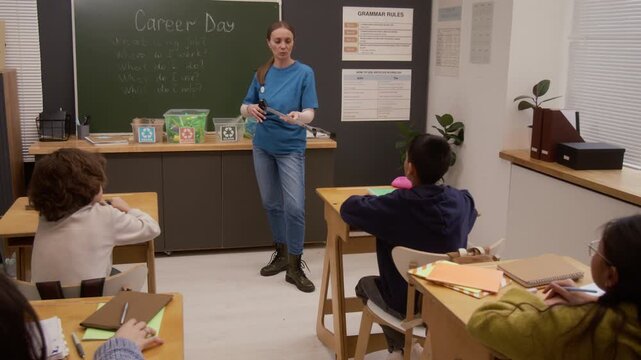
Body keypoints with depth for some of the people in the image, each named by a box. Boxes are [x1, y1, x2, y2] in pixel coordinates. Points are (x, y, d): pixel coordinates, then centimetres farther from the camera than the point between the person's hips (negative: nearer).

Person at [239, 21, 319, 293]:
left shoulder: (304, 73, -8)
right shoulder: (262, 74, 3)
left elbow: (310, 114, -13)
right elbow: (244, 108, 8)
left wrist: (298, 116, -36)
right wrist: (250, 109, -16)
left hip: (291, 148, -4)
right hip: (263, 146, 4)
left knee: (295, 207, -9)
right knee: (271, 204, 13)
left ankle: (295, 266, 2)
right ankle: (282, 253, 29)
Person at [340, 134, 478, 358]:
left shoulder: (396, 205, -26)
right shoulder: (461, 201, -13)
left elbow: (348, 208, -13)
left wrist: (375, 202, 7)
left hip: (405, 303, -4)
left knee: (365, 284, 28)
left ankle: (400, 348, 27)